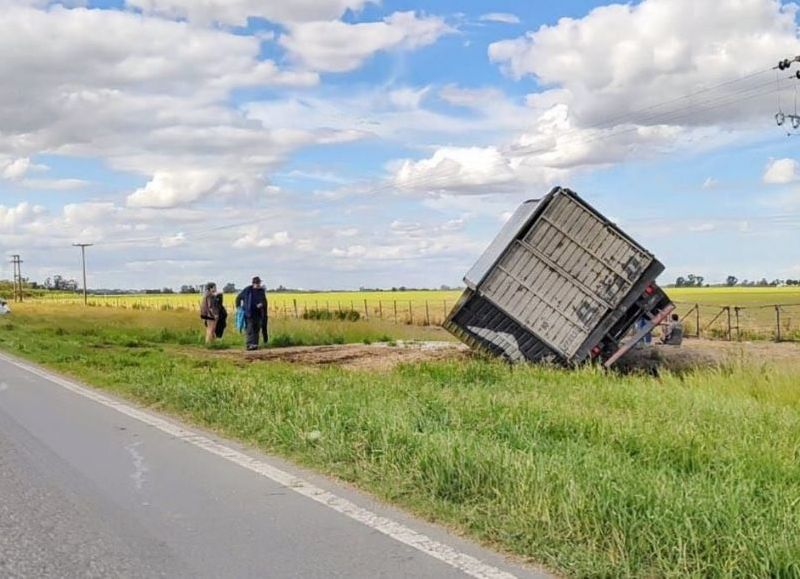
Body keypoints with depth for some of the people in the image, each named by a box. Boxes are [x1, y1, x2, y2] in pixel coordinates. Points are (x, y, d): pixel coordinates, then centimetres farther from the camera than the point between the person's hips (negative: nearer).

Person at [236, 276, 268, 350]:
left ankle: (255, 345, 12)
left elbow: (264, 301, 13)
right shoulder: (247, 290, -3)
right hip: (249, 314, -4)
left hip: (258, 314, 4)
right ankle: (249, 345, -13)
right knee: (249, 330, -9)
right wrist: (238, 306, -2)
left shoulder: (262, 291, 7)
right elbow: (238, 298, 8)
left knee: (257, 329, 6)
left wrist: (262, 304, -9)